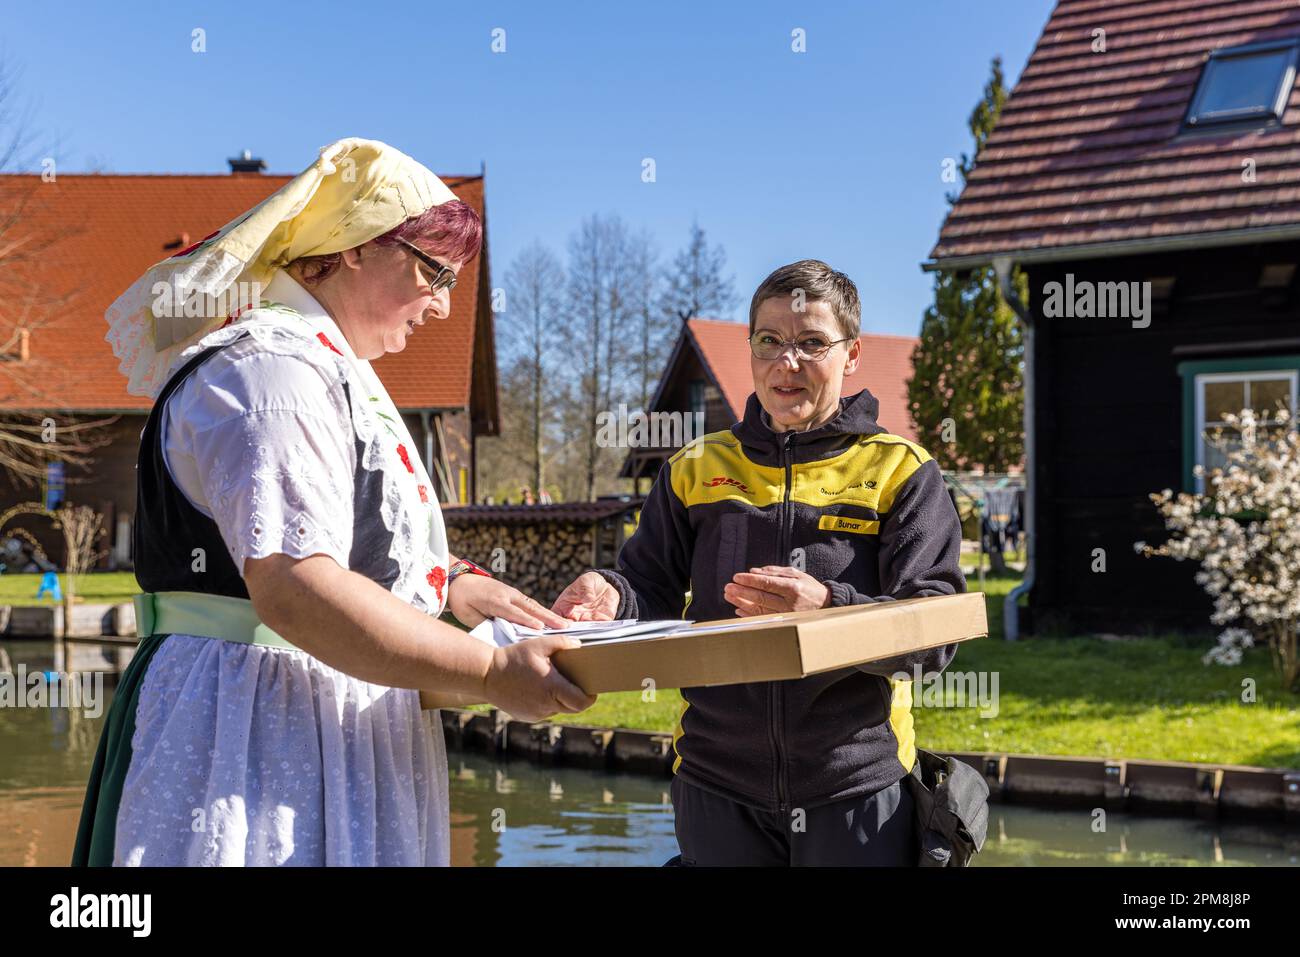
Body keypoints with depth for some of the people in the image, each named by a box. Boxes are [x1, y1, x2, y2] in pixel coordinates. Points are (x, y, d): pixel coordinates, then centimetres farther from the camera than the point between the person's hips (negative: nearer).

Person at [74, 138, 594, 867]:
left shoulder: (324, 369, 19)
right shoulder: (269, 368, -15)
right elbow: (291, 587, -28)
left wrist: (451, 586, 8)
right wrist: (491, 674, -24)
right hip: (260, 743, -10)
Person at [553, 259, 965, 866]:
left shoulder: (899, 472, 1)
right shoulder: (697, 469, 10)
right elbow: (650, 588, 10)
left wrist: (828, 610, -25)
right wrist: (611, 598, -13)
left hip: (857, 789, -2)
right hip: (716, 787, 2)